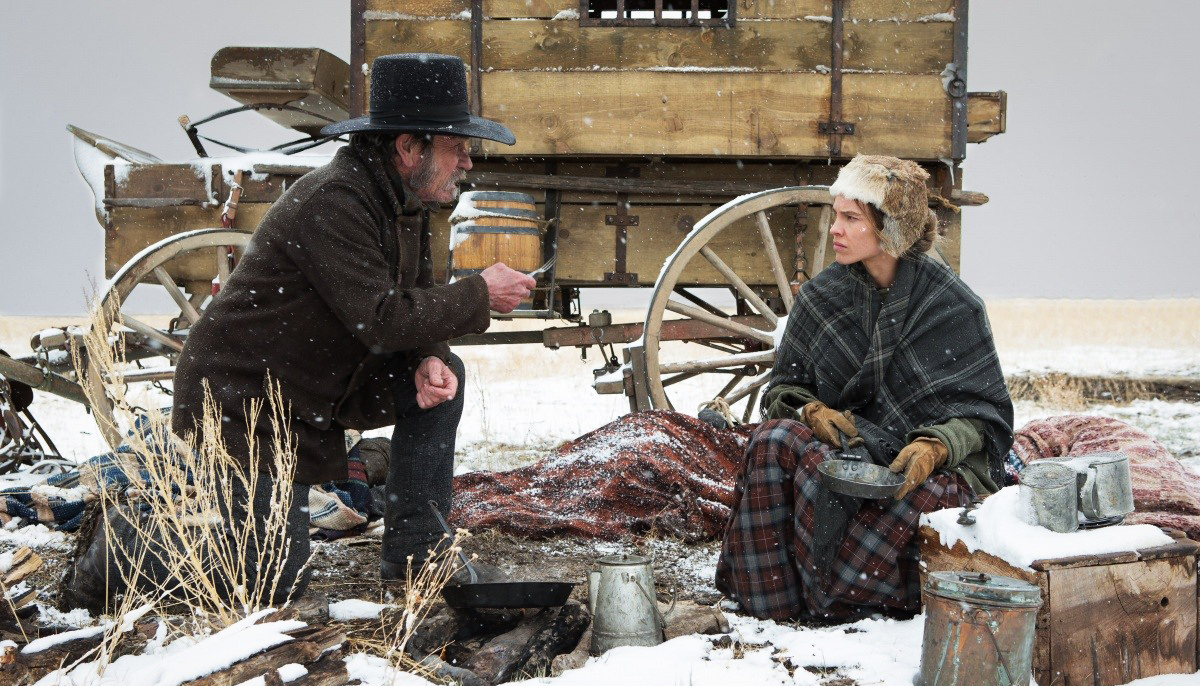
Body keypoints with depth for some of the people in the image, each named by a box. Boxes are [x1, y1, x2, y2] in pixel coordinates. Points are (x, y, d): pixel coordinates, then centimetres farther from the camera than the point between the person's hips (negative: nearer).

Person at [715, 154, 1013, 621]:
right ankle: (775, 606, -24)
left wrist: (935, 448, -24)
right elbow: (783, 388, 13)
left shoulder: (952, 305, -3)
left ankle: (831, 600, -21)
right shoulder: (822, 296, 7)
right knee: (774, 439, -28)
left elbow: (981, 413, -2)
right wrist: (811, 411, -12)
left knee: (923, 494, -39)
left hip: (942, 464, -3)